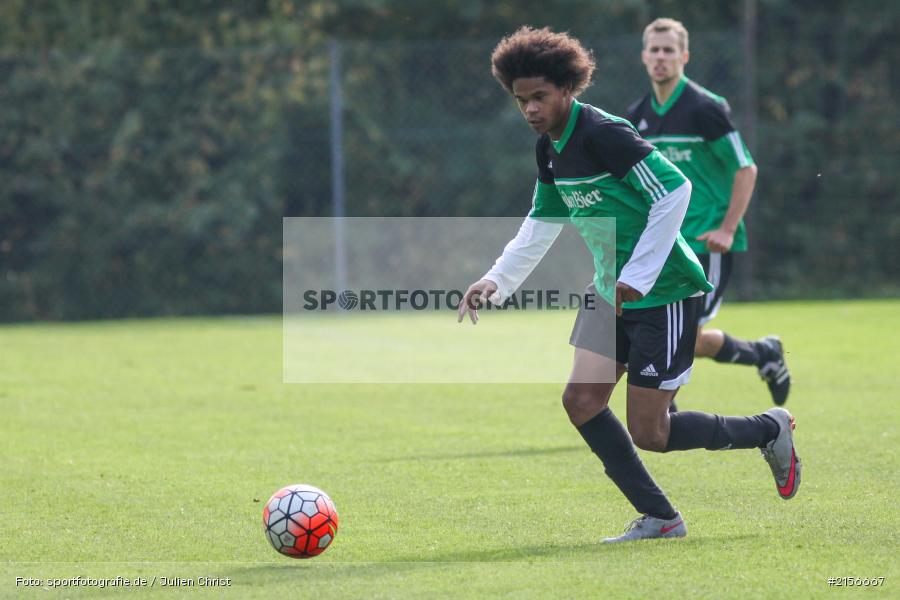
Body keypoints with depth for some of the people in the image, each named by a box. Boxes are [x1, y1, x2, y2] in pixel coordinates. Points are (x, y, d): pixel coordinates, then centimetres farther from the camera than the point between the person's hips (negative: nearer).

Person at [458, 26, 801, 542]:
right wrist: (495, 282, 10)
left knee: (648, 433, -6)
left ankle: (769, 430, 17)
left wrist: (637, 277, -21)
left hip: (664, 293, -9)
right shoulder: (550, 149, 7)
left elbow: (675, 190, -23)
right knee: (582, 401, -5)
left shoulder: (602, 134, -20)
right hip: (611, 291, 9)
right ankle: (659, 518, 6)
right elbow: (541, 227, 21)